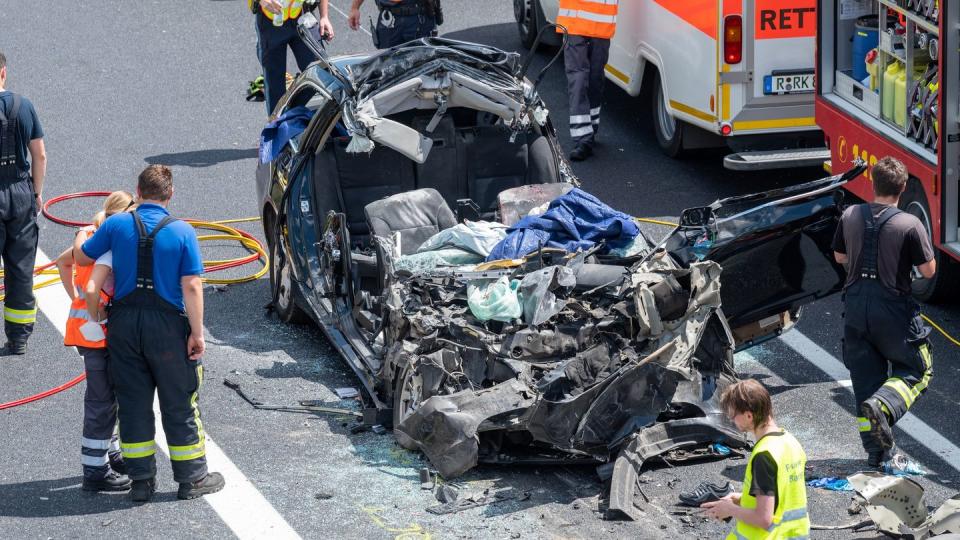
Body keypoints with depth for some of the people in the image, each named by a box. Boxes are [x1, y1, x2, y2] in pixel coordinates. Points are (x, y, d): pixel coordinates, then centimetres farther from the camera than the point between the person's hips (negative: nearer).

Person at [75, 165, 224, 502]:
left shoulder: (116, 225, -2)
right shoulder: (182, 232, -7)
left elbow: (80, 258, 9)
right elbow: (192, 286, -11)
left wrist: (84, 235, 30)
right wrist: (197, 332, -6)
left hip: (124, 323, 2)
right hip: (167, 324, -2)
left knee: (133, 403, 11)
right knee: (179, 405, 8)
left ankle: (141, 480, 15)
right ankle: (192, 479, 16)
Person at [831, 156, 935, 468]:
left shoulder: (850, 217, -1)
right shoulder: (910, 225, -15)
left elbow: (840, 256, 12)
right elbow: (928, 270, -10)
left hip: (855, 305, 4)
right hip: (893, 309, -4)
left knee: (866, 377, 13)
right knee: (917, 370, 12)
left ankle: (877, 449, 15)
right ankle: (883, 406, -17)